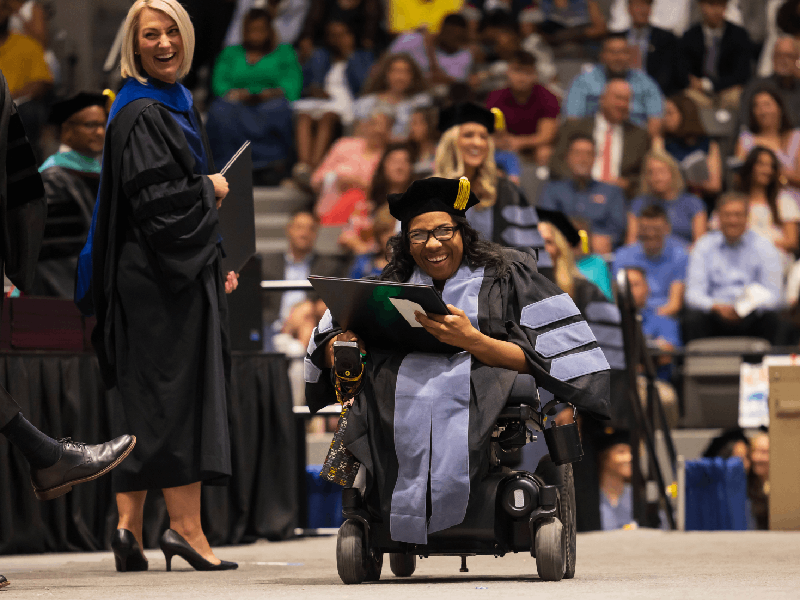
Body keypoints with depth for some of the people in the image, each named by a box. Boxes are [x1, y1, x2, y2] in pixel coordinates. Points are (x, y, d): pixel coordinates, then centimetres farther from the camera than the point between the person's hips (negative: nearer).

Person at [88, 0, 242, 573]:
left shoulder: (180, 105, 17)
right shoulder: (140, 114, -13)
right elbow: (151, 198, -21)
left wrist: (218, 261, 17)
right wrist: (211, 191, -6)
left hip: (185, 270, 10)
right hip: (157, 275, -10)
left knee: (145, 405, 6)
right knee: (177, 394, -9)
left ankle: (130, 527, 6)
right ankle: (185, 526, -7)